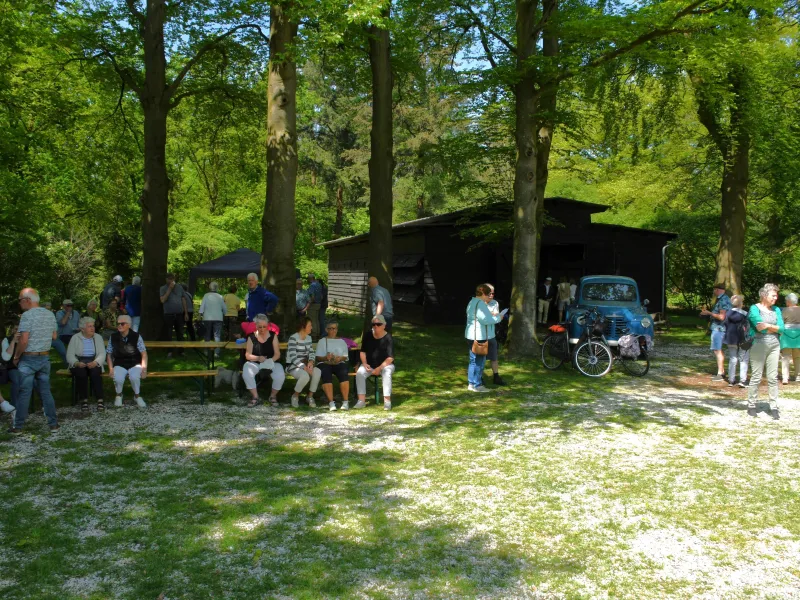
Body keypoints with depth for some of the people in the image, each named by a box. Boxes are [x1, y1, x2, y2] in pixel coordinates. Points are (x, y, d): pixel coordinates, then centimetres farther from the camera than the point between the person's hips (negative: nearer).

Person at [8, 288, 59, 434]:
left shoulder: (27, 315, -15)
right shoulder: (50, 314, 4)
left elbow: (23, 341, -19)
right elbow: (54, 336, 12)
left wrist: (16, 357, -6)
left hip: (28, 359, -5)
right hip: (45, 358, 5)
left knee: (24, 393, 2)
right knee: (46, 391, 11)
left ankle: (18, 426, 11)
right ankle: (53, 424, 11)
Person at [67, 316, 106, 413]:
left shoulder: (98, 337, 10)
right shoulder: (75, 338, 6)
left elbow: (102, 354, 1)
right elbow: (69, 355, -1)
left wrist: (95, 362, -20)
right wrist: (77, 363, -22)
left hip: (94, 362, 1)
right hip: (78, 363, -1)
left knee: (95, 372, -32)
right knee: (81, 373, -34)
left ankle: (100, 400, -34)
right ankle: (84, 401, -28)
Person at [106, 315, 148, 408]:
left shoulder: (136, 336, -5)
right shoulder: (113, 337, 1)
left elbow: (144, 353, -4)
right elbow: (108, 354, 8)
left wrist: (144, 368, -13)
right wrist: (111, 369, -3)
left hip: (134, 364, -1)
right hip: (119, 365, 2)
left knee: (134, 377, -33)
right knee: (118, 379, -30)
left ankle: (137, 396, -3)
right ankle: (119, 395, 4)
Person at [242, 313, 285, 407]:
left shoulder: (273, 336, 0)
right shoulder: (252, 337, 1)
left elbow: (277, 354, -4)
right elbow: (247, 355, -4)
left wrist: (270, 361, -24)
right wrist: (258, 358, -24)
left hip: (271, 363, 0)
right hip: (255, 363, 0)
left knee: (280, 376, -30)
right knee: (246, 374, -32)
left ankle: (273, 396, -2)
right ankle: (255, 397, -15)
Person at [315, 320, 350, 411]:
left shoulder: (342, 342, 23)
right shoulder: (322, 341, 17)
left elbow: (345, 357, 14)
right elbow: (318, 358, 7)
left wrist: (340, 358, -10)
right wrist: (326, 358, -15)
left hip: (339, 363, 1)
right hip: (324, 363, -1)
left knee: (344, 374, -33)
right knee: (326, 376, -36)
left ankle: (345, 401, -31)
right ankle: (331, 402, -37)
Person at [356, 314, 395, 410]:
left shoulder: (388, 338, -12)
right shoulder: (368, 335, 1)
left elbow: (390, 358, -17)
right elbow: (363, 351, 7)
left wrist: (379, 368, -25)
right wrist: (364, 364, -9)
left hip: (385, 364, -3)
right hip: (370, 364, 3)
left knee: (386, 373, -36)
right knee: (360, 372, -26)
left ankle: (387, 401, -35)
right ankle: (361, 400, -25)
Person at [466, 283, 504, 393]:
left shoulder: (473, 302, 16)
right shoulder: (480, 304, -18)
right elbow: (486, 320, -24)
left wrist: (492, 316, 11)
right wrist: (498, 317, -9)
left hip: (472, 336, 11)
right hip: (479, 337, -11)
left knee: (474, 361, 15)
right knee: (479, 361, -3)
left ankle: (471, 383, 21)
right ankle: (477, 385, 3)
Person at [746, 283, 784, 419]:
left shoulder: (776, 310, 13)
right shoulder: (754, 308, -2)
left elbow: (781, 328, 2)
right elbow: (759, 327, -16)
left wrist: (767, 326, -10)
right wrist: (774, 327, -5)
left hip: (774, 346, 4)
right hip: (759, 345, -4)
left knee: (773, 377, 4)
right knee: (756, 377, -1)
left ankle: (774, 407, 8)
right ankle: (751, 405, 7)